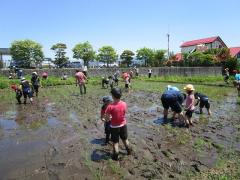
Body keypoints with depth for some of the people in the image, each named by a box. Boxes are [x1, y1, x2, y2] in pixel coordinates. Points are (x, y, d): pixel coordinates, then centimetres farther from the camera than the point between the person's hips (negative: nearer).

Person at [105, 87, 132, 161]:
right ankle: (129, 151, 47)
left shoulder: (110, 106, -26)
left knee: (115, 142, 16)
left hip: (114, 127, -3)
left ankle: (116, 156, 32)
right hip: (123, 125, 4)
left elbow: (107, 118, -17)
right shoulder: (124, 104, -15)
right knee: (125, 139, 27)